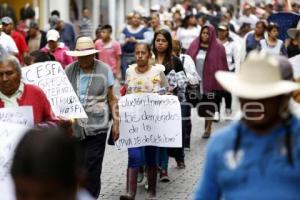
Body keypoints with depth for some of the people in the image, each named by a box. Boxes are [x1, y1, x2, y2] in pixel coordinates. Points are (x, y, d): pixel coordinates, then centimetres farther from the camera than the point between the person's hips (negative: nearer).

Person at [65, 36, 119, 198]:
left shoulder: (104, 70, 1)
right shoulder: (70, 70, 6)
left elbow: (112, 99, 4)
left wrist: (116, 122, 0)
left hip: (97, 126, -2)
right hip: (74, 126, 2)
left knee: (92, 165, -4)